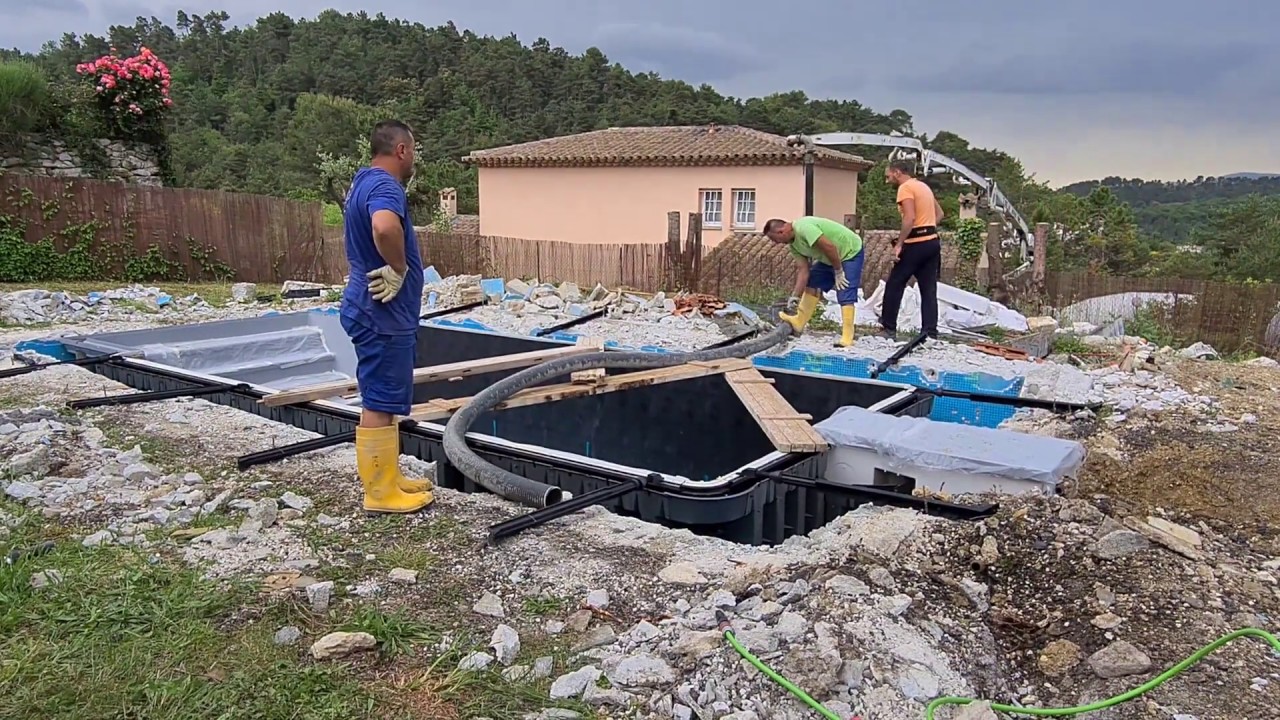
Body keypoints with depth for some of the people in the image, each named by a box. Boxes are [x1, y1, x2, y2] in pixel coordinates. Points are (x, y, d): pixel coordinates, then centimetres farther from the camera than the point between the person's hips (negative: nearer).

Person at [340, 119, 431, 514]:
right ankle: (381, 493, 5)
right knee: (379, 405, -3)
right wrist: (399, 268, -25)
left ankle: (388, 478, 28)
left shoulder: (364, 182, 16)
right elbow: (385, 226, -41)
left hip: (377, 312, 11)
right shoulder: (384, 185, -18)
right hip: (383, 315, -11)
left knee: (383, 401, 17)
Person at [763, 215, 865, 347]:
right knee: (813, 283, 9)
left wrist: (838, 272, -22)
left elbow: (829, 247, -32)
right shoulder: (793, 244, 1)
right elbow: (803, 270, -1)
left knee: (845, 295, -15)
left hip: (850, 252, -10)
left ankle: (847, 338, -14)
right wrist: (794, 296, -5)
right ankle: (799, 322, 16)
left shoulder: (803, 228, -30)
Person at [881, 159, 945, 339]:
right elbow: (939, 213, 23)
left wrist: (899, 244, -19)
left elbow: (910, 218, -21)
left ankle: (889, 328, 6)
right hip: (932, 242, 8)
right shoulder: (923, 186, 18)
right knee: (929, 290, 6)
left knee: (894, 285, 3)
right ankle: (930, 332, 3)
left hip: (916, 244, -8)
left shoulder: (905, 188, -10)